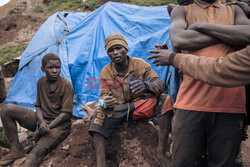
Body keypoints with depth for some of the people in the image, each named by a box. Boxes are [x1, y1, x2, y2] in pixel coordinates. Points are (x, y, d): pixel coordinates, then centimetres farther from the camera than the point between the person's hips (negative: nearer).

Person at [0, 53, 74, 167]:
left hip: (59, 124, -6)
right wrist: (41, 122, -15)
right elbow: (38, 106, 8)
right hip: (42, 120, 7)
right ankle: (16, 149, -4)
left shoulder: (66, 85, -14)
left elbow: (66, 113, -16)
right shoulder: (41, 82, 4)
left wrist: (44, 129, -18)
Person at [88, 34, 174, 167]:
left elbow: (159, 83, -12)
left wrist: (145, 85, -37)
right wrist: (105, 102, -28)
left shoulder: (140, 64, -5)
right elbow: (104, 95, -1)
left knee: (164, 99, -25)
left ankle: (161, 151, -26)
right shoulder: (105, 72, 0)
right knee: (99, 114, -27)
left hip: (141, 106, 0)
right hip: (118, 110, 1)